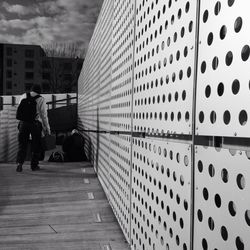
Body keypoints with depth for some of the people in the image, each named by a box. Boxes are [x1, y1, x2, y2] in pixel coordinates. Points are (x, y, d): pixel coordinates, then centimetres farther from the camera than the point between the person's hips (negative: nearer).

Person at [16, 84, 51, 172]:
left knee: (22, 144, 9)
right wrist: (47, 128, 1)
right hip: (35, 124, -3)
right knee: (36, 145, 11)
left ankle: (19, 163, -7)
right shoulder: (41, 99, -6)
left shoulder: (23, 96, 5)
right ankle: (34, 165, 15)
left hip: (23, 123, 3)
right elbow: (44, 115, -6)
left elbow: (19, 110, 11)